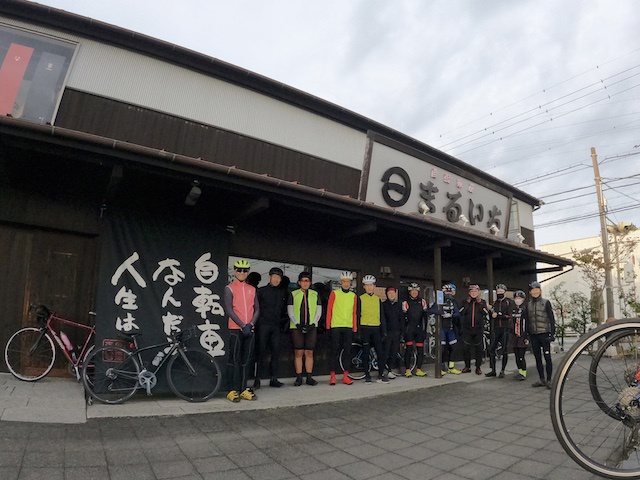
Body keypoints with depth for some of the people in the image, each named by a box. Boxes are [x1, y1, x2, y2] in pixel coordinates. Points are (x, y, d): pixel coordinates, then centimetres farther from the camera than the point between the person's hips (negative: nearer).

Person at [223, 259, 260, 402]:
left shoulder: (252, 289, 12)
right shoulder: (229, 288, -1)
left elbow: (257, 309, 10)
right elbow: (229, 310, -10)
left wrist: (251, 324, -7)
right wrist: (242, 325, -15)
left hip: (249, 329, 4)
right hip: (235, 329, -4)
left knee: (246, 361, 8)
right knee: (234, 359, -2)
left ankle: (243, 390, 15)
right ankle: (232, 390, 7)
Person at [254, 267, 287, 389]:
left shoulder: (283, 293, 14)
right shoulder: (261, 291, 3)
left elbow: (285, 309, 20)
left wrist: (284, 320, 10)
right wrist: (257, 321, -6)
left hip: (276, 326, 3)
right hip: (263, 325, -3)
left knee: (276, 352, 3)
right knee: (261, 352, -1)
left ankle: (273, 379, 12)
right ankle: (257, 379, 4)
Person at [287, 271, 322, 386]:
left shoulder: (315, 294, 12)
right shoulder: (293, 294, 7)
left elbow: (319, 311, 8)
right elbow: (290, 311, 2)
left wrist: (313, 324, -5)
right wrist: (297, 324, -9)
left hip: (311, 328, 1)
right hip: (297, 327, -1)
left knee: (309, 353, 2)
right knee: (298, 353, 0)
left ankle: (309, 377, 9)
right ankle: (299, 378, 7)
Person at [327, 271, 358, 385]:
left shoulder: (353, 296, 10)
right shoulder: (334, 293, 1)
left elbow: (354, 313, 11)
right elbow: (329, 310, 1)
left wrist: (355, 328, 8)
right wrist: (328, 326, -3)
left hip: (348, 327, 3)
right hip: (336, 327, -3)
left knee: (347, 351, 5)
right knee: (335, 351, 0)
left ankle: (346, 376, 12)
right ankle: (332, 376, 6)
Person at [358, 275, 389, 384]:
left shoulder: (378, 299, 12)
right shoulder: (360, 298, 2)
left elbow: (382, 316, 14)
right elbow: (357, 314, 0)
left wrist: (384, 331, 9)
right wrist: (358, 330, -6)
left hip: (376, 329, 3)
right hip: (365, 329, -3)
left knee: (380, 352, 1)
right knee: (366, 354, 3)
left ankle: (381, 375, 12)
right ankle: (367, 376, 12)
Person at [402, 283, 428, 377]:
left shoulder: (422, 302, 8)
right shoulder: (406, 303, -1)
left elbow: (425, 315, 7)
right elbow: (404, 317, -4)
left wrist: (426, 328, 0)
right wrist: (404, 330, -10)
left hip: (419, 328, 3)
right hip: (409, 329, -3)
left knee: (420, 349, 5)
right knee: (409, 349, -5)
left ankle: (418, 370, 16)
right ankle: (407, 370, 2)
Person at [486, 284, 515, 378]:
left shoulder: (509, 302, 0)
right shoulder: (495, 303, 14)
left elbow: (508, 315, -11)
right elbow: (492, 316, 6)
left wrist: (497, 315, -11)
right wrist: (491, 310, -12)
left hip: (506, 329, -4)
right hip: (496, 329, 4)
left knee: (505, 351, 3)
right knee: (491, 349, 0)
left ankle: (502, 371, 15)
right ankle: (493, 370, 10)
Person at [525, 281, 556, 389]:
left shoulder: (546, 302, -2)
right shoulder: (528, 304, 8)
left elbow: (551, 318, -3)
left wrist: (552, 333, -9)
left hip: (544, 333, -4)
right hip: (533, 335, 4)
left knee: (547, 357, -3)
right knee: (537, 358, 9)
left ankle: (549, 380, 5)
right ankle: (542, 379, 17)